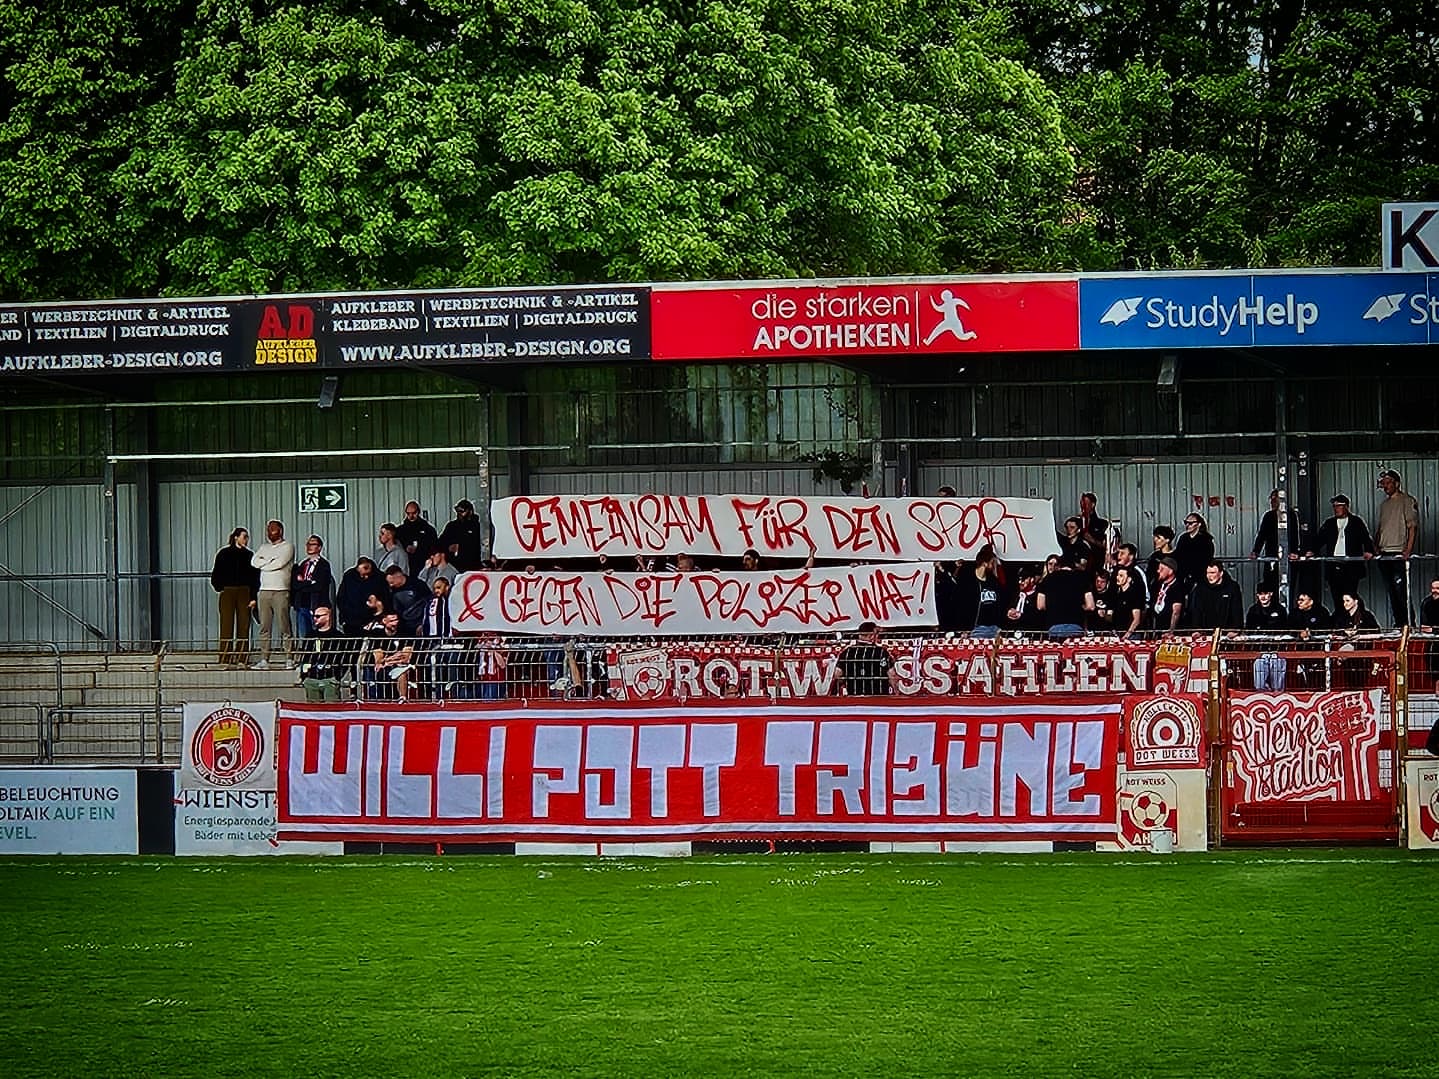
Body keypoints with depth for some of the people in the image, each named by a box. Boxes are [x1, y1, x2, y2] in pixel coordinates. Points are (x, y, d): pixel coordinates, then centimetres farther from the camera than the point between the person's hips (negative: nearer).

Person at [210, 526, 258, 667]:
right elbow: (215, 576, 8)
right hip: (227, 592, -2)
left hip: (245, 592, 2)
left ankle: (242, 659, 0)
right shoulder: (224, 554, 5)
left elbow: (255, 577, 9)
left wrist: (253, 597, 1)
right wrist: (220, 588, -4)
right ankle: (226, 659, -5)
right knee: (227, 625, -5)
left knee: (243, 626, -2)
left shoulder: (249, 555, 10)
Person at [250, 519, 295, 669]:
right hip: (264, 591, 5)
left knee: (284, 627, -6)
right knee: (265, 628, 2)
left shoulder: (287, 546, 1)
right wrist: (271, 561, -6)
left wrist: (263, 563, 0)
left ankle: (289, 659, -3)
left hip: (281, 591, -5)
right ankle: (264, 660, 1)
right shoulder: (264, 547, 19)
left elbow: (280, 563, -13)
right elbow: (255, 562, 5)